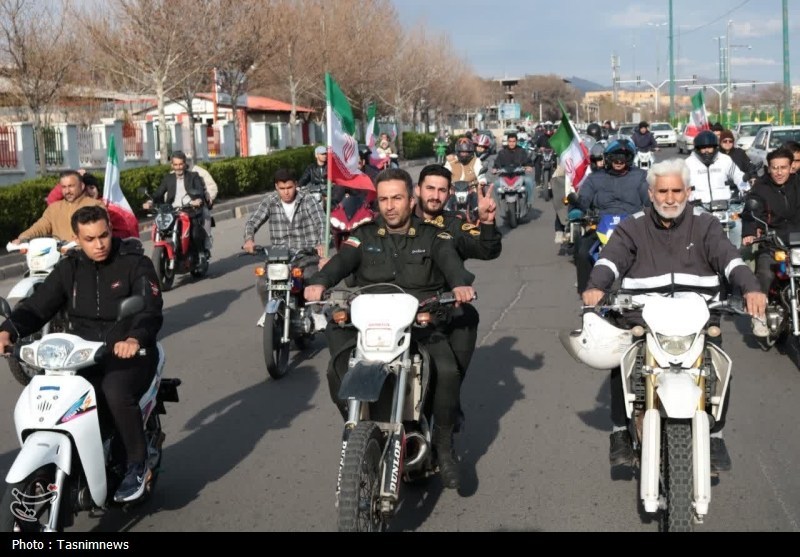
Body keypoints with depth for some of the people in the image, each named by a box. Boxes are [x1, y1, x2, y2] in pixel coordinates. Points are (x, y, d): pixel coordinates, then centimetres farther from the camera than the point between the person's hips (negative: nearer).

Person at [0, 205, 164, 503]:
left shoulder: (136, 263, -6)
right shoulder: (69, 269, 7)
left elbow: (151, 310, -19)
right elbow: (38, 306, 1)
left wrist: (135, 338, -42)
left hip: (130, 354, -5)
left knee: (116, 392, -35)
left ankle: (137, 465, -14)